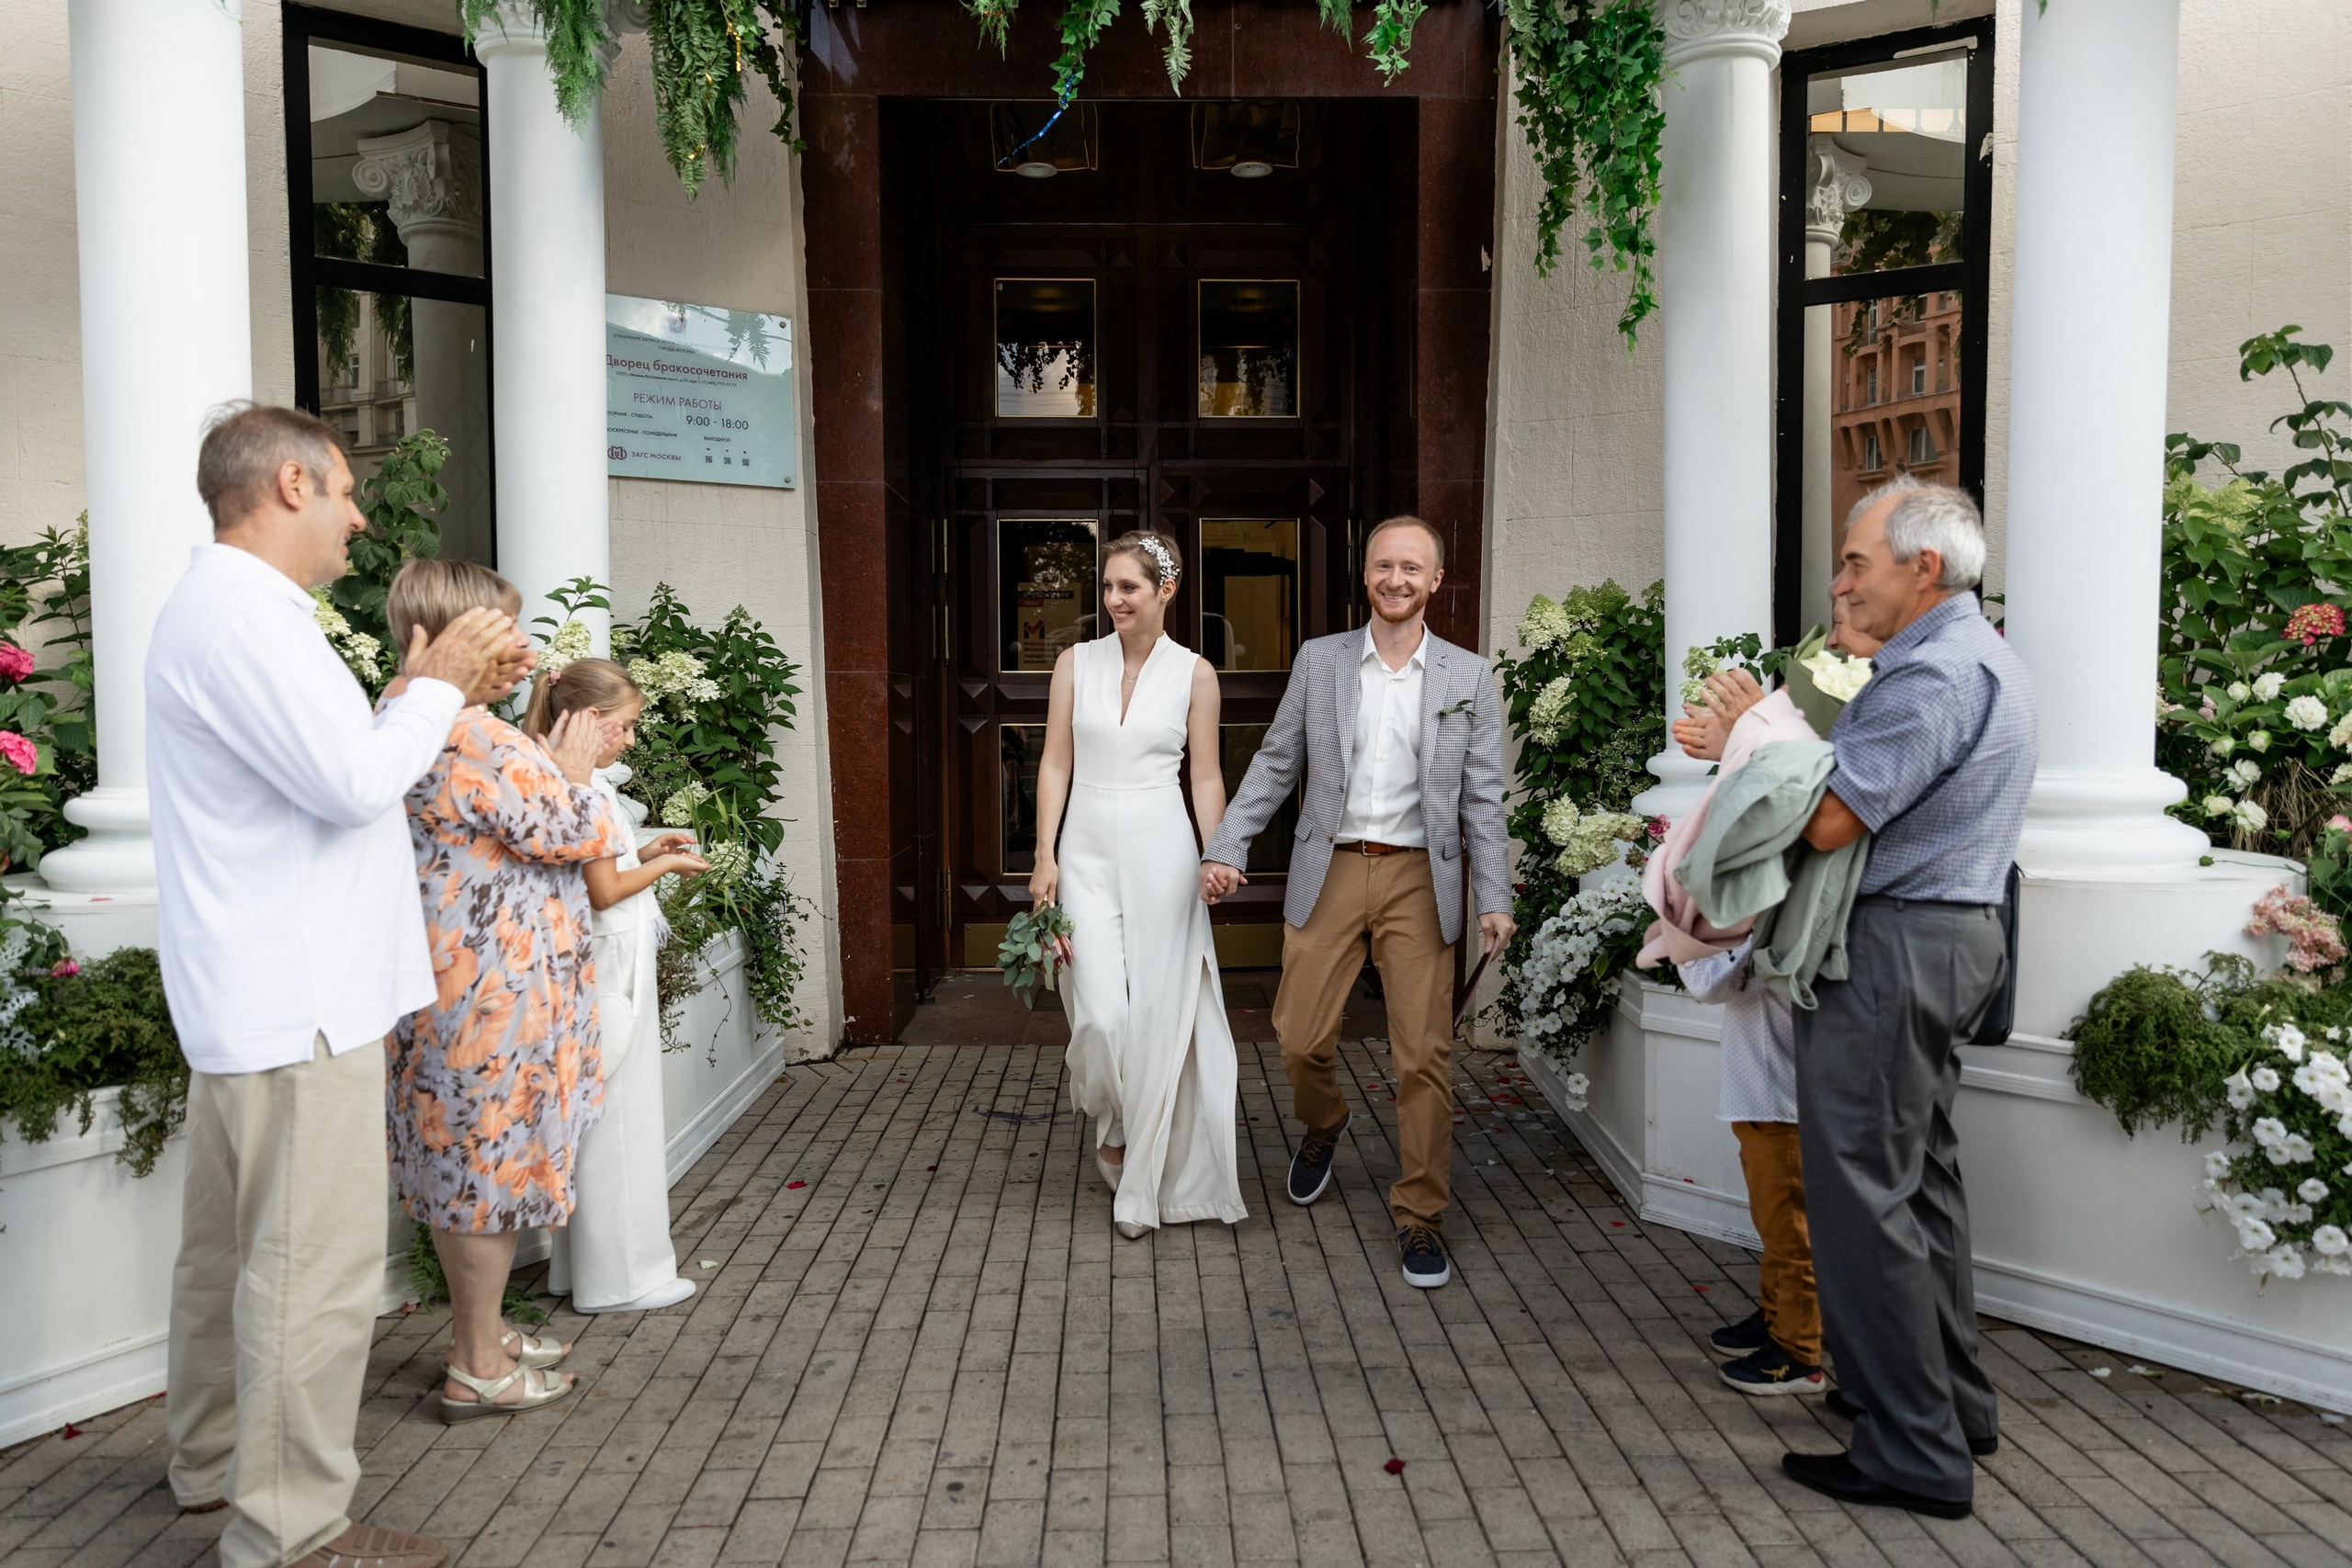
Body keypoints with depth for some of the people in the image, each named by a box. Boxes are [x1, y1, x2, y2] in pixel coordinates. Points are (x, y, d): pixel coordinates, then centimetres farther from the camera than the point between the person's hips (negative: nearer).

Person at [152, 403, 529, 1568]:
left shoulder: (231, 609, 16)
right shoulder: (239, 614, -18)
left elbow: (327, 764, 19)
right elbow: (353, 784, -23)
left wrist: (451, 693, 11)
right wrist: (435, 687, -8)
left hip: (251, 993, 11)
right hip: (296, 1002, -11)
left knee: (233, 1242, 21)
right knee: (318, 1260, -4)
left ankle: (213, 1461, 36)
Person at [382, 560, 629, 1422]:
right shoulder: (475, 739, -22)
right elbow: (581, 834, -16)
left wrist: (552, 766, 14)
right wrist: (573, 768, 1)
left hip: (444, 991, 11)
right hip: (491, 996, -10)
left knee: (461, 1166, 19)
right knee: (493, 1167, 1)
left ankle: (479, 1332, 33)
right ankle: (479, 1370, 13)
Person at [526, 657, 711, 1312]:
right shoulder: (586, 789, -18)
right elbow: (603, 891, -20)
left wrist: (646, 850, 12)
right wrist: (665, 865, -6)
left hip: (608, 967, 10)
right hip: (610, 969, -10)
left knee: (604, 1116, 16)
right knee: (616, 1117, -1)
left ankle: (584, 1266, 27)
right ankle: (620, 1276, 9)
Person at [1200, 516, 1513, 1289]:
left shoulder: (1468, 677, 3)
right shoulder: (1319, 661, 5)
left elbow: (1483, 797, 3)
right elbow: (1275, 764, 8)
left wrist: (1494, 898, -4)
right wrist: (1226, 848, -1)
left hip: (1418, 880, -1)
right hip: (1330, 873, 1)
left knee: (1425, 1056, -1)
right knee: (1300, 1039, 2)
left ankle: (1419, 1215, 14)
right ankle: (1322, 1124, 37)